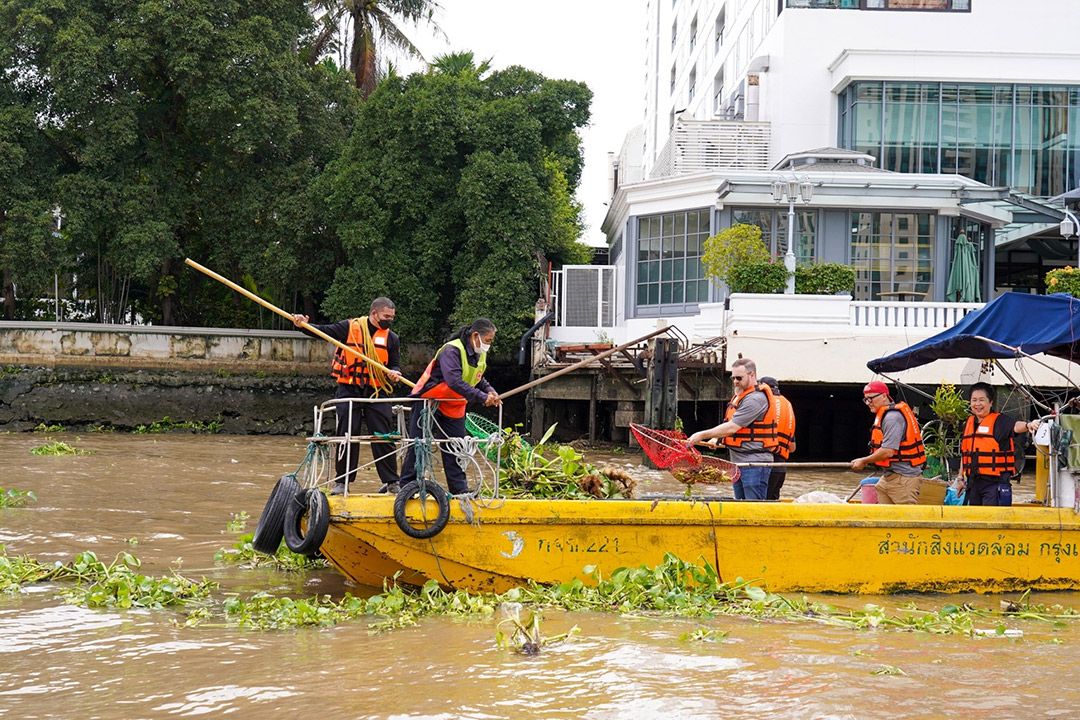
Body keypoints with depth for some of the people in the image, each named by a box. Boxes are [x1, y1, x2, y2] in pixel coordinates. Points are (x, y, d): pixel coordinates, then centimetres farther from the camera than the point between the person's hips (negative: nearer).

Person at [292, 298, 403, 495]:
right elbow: (324, 331, -3)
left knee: (383, 437, -1)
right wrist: (303, 325, -20)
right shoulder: (350, 327, 1)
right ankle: (342, 481, 9)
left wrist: (394, 373, -12)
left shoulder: (392, 338, 9)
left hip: (377, 393, 1)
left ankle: (391, 482, 8)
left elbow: (395, 365, 12)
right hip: (349, 389, -1)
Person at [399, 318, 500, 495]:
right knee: (418, 446, -2)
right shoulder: (452, 351, -26)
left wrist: (490, 391, -4)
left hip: (454, 408, 8)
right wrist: (482, 397, -38)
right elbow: (454, 381, -38)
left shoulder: (480, 355, 2)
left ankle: (460, 489, 9)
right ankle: (406, 487, 5)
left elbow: (478, 379, 18)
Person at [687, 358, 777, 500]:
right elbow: (730, 424, 27)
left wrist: (702, 435, -16)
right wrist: (716, 438, 8)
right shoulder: (740, 396, 17)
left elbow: (732, 427, -20)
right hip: (739, 462, 10)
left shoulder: (756, 399, -16)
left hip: (754, 462, -10)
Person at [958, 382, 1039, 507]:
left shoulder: (1000, 421, -5)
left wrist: (1027, 425, -49)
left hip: (995, 483, -7)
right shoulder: (969, 422, 14)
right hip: (973, 482, 7)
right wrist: (961, 477, 23)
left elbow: (1015, 426, -27)